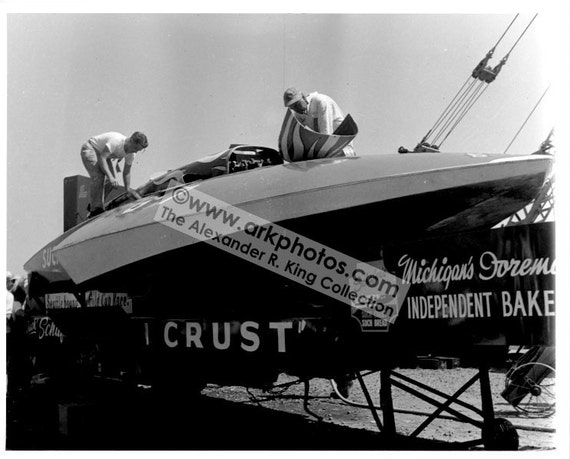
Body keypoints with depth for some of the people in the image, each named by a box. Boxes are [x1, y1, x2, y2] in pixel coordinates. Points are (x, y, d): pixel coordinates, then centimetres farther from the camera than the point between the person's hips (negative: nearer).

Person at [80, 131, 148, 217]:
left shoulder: (131, 154, -11)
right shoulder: (116, 141, -37)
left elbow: (126, 172, 1)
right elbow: (102, 158, -37)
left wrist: (128, 189, -6)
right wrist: (110, 176, -45)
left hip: (103, 153, 8)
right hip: (90, 149, -8)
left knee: (110, 181, -1)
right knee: (99, 176, -25)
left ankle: (92, 205, 16)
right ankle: (96, 209, -24)